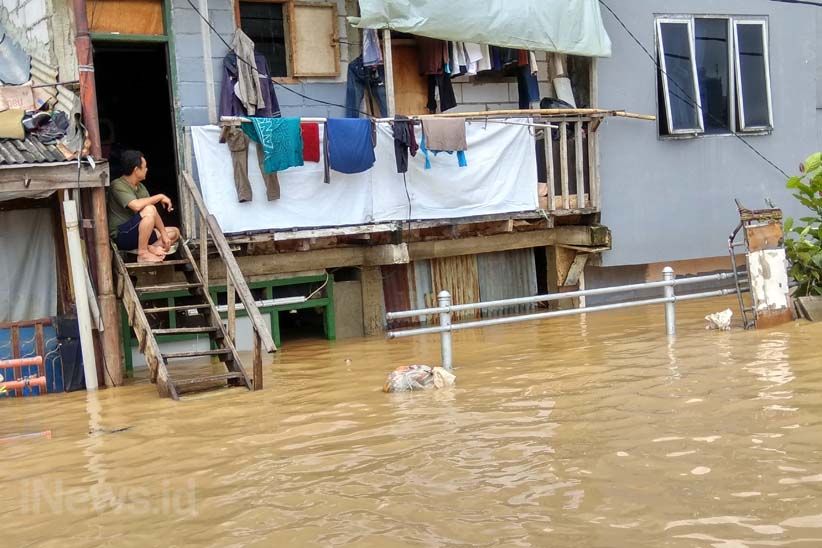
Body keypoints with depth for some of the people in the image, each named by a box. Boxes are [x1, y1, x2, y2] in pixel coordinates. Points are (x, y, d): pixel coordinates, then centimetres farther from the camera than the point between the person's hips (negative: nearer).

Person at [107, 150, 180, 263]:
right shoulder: (118, 185, -15)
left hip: (137, 234, 9)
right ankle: (143, 253, -24)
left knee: (174, 232, 8)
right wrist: (160, 197, -19)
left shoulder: (140, 187, 11)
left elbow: (154, 214, 8)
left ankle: (150, 248, -17)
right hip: (120, 236, -9)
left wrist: (164, 234, -4)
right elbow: (136, 206, -31)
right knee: (149, 210, -30)